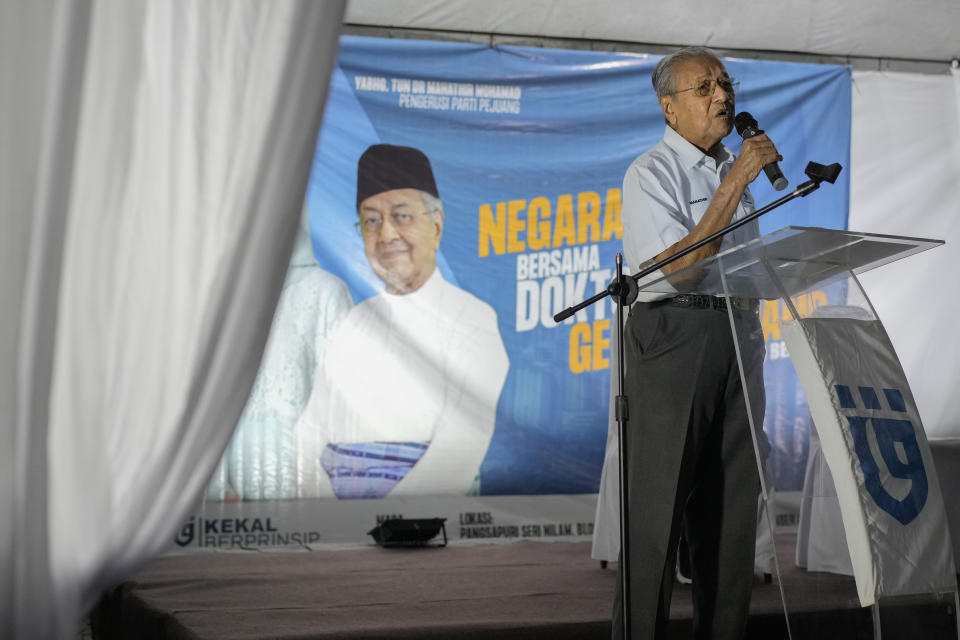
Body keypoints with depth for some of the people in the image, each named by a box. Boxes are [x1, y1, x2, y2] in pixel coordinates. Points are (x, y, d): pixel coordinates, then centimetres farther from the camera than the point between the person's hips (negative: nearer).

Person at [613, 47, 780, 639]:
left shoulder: (733, 170, 19)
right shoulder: (652, 174, -5)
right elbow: (680, 268, -19)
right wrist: (736, 183, -19)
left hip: (738, 339, 7)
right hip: (674, 336, -7)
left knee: (733, 498, 7)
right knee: (660, 501, -7)